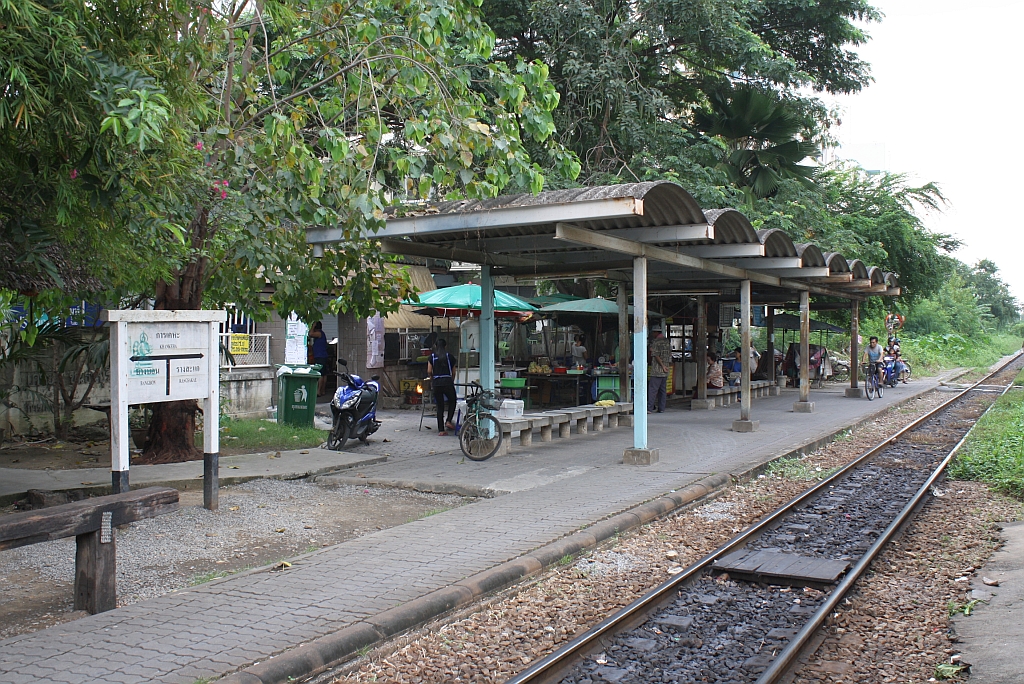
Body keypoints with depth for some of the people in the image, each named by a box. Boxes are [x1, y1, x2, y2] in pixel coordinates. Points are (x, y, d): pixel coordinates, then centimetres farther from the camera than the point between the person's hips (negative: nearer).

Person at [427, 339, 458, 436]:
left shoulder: (432, 357, 7)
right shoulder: (450, 357, 6)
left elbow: (429, 371, 1)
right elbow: (453, 373, 10)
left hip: (436, 383, 2)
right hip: (447, 382, -2)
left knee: (440, 406, 7)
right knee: (452, 401, 20)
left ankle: (441, 430, 5)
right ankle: (448, 421, 1)